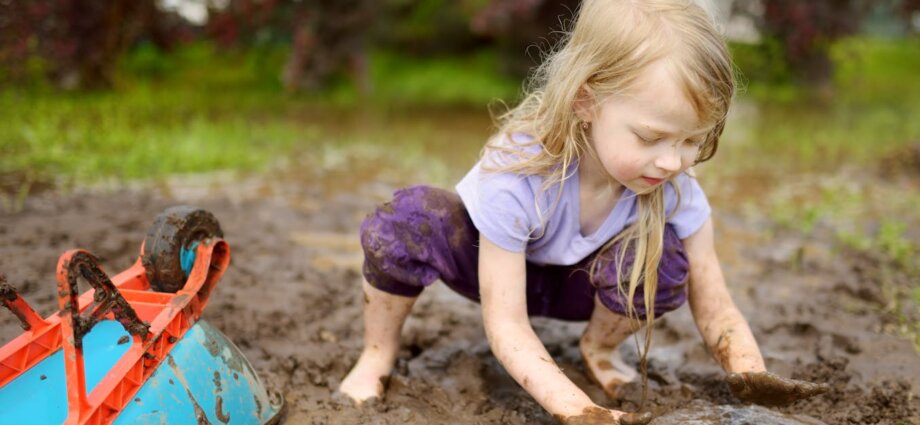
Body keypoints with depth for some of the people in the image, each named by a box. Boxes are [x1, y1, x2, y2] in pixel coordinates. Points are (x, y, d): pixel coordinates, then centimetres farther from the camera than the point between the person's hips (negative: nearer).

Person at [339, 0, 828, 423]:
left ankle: (599, 349, 3)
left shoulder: (675, 189, -27)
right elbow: (506, 323, -36)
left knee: (661, 257, -30)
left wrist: (752, 374, -42)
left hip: (577, 283, 4)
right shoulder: (514, 175, -39)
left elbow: (713, 304, -21)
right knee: (408, 219, -36)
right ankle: (377, 356, -8)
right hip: (490, 259, -3)